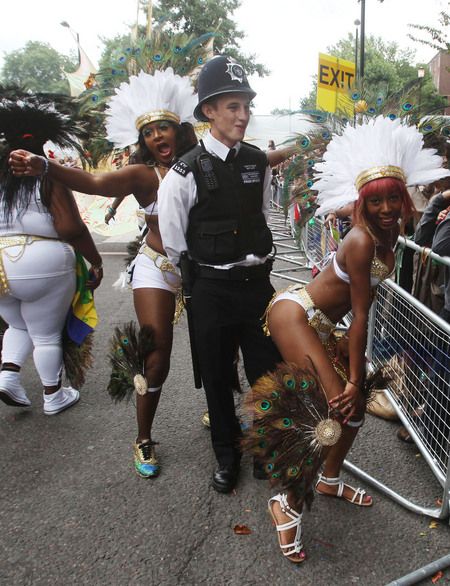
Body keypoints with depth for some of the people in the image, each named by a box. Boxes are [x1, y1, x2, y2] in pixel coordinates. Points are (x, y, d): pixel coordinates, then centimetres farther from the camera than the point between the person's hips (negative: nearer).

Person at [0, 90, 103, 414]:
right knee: (47, 335, 12)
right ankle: (53, 397, 25)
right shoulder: (49, 176, -11)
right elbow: (71, 229, -18)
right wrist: (96, 262, -8)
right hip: (43, 267, -4)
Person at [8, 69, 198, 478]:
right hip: (156, 268, -3)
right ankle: (144, 440, 17)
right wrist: (45, 168, -39)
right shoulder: (142, 175, -9)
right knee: (157, 357, -3)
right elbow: (95, 183, -25)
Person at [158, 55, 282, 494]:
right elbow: (172, 243, -5)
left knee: (267, 370, 11)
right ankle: (227, 454, 35)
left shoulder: (258, 163, 2)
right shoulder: (186, 173, -12)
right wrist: (193, 284, 3)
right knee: (217, 376, 12)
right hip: (212, 289, -3)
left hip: (257, 281, 4)